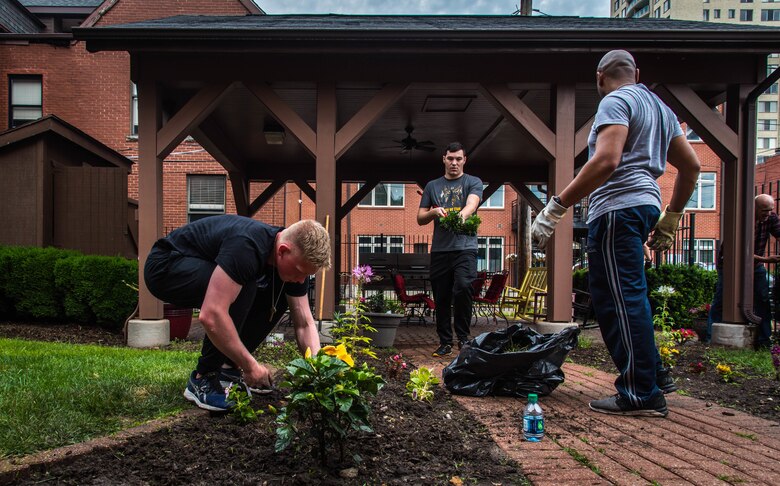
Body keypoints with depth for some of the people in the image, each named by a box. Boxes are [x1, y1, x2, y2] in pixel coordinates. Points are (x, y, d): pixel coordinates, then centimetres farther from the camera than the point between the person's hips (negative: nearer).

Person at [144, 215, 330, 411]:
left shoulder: (295, 259, -11)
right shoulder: (247, 246, -36)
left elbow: (305, 324, -6)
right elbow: (211, 315, -43)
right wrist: (251, 366, -33)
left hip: (205, 270, 8)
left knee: (276, 300, -5)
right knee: (242, 289, -31)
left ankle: (229, 367, 4)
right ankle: (202, 380, -18)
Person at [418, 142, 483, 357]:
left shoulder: (473, 182, 9)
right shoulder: (432, 186, 16)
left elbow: (472, 203, -13)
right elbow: (420, 219, 14)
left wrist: (462, 214, -35)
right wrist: (434, 211, -8)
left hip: (465, 247, -3)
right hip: (439, 249, 3)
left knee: (463, 287, -22)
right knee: (441, 298, 5)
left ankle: (463, 337, -5)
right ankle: (445, 342, 17)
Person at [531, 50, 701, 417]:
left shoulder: (615, 102, -5)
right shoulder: (660, 107, 23)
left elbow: (606, 161, -22)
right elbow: (691, 166, 22)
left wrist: (555, 208, -22)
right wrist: (670, 220, 27)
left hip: (618, 207, -10)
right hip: (645, 203, 10)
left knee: (621, 300, -7)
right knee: (628, 296, 18)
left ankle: (642, 394, -4)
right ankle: (654, 373, 24)